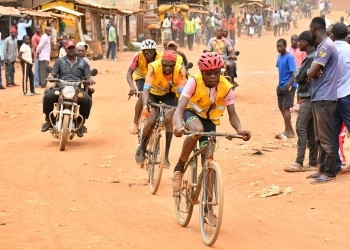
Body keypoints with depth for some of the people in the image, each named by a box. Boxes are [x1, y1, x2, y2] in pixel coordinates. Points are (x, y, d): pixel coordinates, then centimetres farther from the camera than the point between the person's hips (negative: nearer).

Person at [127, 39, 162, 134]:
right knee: (143, 96, -27)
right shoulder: (138, 56, -32)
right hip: (141, 77, -2)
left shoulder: (160, 57, -32)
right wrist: (132, 87, -52)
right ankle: (135, 123, -19)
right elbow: (129, 72, -35)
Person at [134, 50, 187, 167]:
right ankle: (141, 149, 8)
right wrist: (145, 106, -56)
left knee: (169, 119, -22)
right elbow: (146, 89, -40)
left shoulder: (180, 70, -30)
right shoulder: (154, 67, -34)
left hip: (169, 95, 1)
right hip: (153, 93, -1)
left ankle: (166, 156, -10)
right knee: (151, 121, -20)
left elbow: (182, 91, -31)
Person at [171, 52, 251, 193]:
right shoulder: (194, 82, -29)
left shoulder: (226, 87, -22)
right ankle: (179, 167, -22)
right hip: (192, 113, -3)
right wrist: (178, 126, -57)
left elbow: (232, 114, -19)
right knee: (197, 129, -37)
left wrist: (239, 130, -41)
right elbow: (180, 108, -36)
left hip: (210, 119, 3)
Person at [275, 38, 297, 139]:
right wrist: (279, 84, 16)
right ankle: (290, 130, 22)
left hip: (289, 86, -9)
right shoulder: (279, 56, 10)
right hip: (281, 86, 9)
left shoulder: (289, 57, -15)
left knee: (285, 108, -8)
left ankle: (287, 131, -1)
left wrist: (288, 85, -26)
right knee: (281, 107, 12)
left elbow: (294, 72, -19)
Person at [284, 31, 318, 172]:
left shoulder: (311, 58, -16)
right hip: (310, 97, 10)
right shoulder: (313, 56, 15)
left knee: (301, 128, -12)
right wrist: (299, 73, 0)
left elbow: (299, 77, -18)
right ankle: (313, 163, 10)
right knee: (310, 130, 9)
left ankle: (299, 163, -14)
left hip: (308, 98, -10)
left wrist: (296, 72, -1)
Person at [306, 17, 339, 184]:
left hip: (324, 99, -10)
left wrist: (311, 72, 3)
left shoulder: (326, 46, -16)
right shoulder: (321, 46, 17)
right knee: (320, 137, 15)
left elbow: (310, 73, -19)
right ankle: (323, 169, 21)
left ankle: (330, 173, -3)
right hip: (318, 98, 10)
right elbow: (314, 72, 13)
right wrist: (314, 72, -9)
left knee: (327, 138, -6)